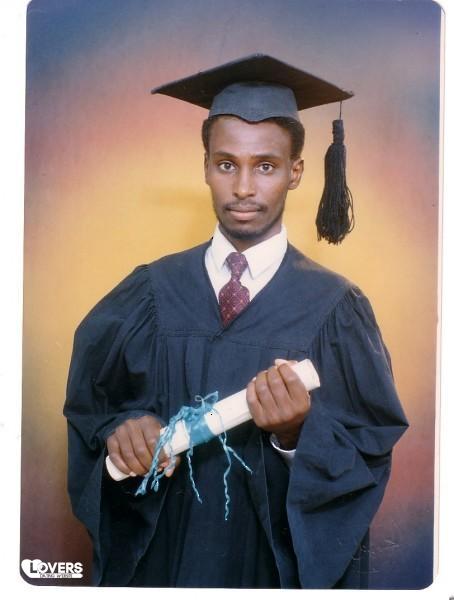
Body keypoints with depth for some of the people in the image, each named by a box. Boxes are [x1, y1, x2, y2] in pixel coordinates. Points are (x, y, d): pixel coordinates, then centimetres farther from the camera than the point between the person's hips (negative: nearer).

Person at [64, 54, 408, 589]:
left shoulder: (335, 309, -11)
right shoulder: (150, 294, -6)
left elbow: (373, 451, -8)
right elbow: (87, 405, 2)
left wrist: (299, 433, -25)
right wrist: (119, 428, -18)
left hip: (285, 560, -1)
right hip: (162, 557, 2)